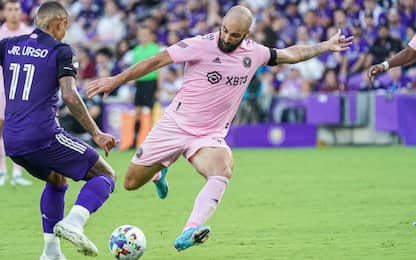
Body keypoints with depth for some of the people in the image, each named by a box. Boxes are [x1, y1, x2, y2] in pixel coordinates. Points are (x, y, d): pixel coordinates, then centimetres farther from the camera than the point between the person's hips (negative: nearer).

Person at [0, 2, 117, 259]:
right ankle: (72, 224, -20)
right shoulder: (60, 50, -2)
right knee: (105, 174, 5)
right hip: (43, 137, -6)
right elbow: (69, 95, -12)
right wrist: (96, 134, -10)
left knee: (57, 180, 32)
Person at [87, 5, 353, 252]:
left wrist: (326, 46, 18)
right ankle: (160, 170, 40)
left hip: (210, 135, 2)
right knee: (131, 183, 2)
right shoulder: (200, 45, -14)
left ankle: (189, 233, -47)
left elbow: (291, 54, 18)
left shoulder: (254, 53, 0)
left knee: (223, 170, -33)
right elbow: (156, 61, -14)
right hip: (174, 126, -2)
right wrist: (117, 80, -18)